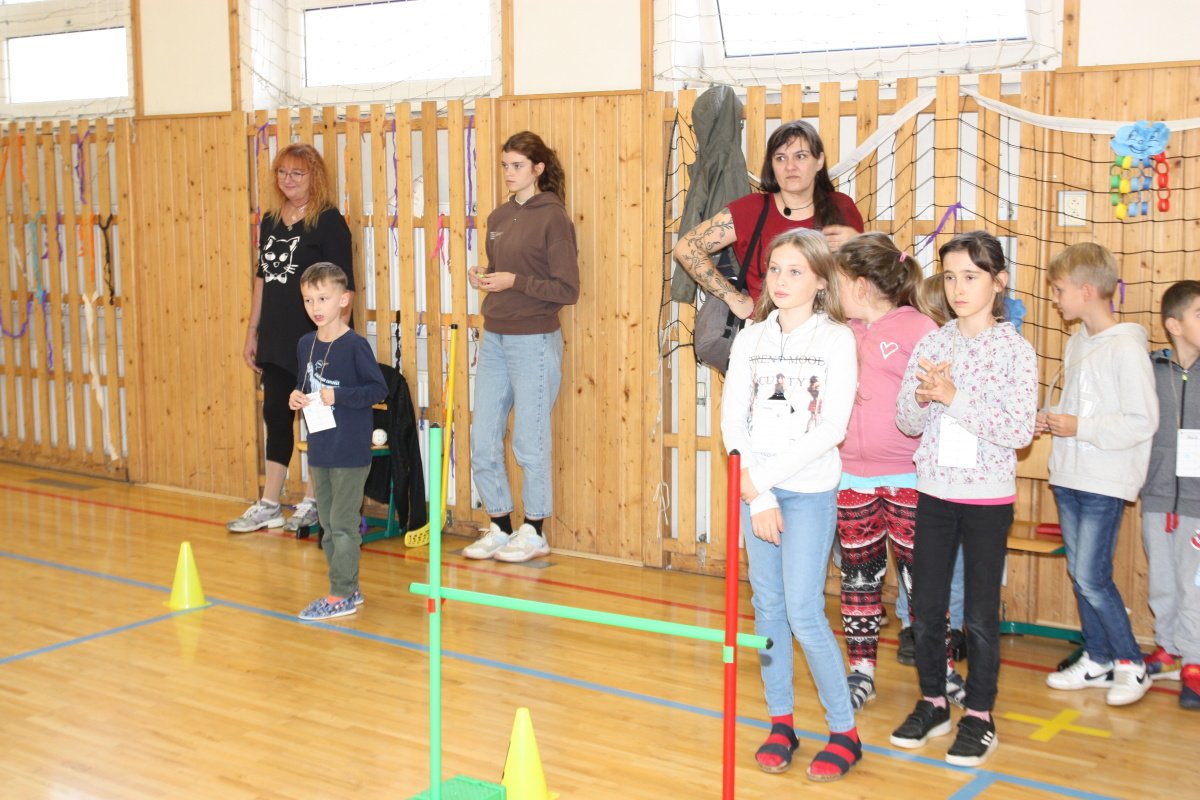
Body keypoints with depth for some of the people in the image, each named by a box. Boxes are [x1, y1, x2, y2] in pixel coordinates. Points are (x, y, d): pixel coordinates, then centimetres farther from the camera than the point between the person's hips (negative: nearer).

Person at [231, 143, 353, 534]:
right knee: (276, 416, 10)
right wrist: (252, 332, 15)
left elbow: (342, 285, -12)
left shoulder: (328, 221, -9)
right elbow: (262, 278, 17)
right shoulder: (271, 220, 11)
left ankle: (313, 503, 17)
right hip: (277, 340, 7)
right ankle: (269, 506, 19)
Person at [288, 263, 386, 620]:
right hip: (319, 449, 8)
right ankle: (348, 588, 25)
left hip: (351, 452, -7)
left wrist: (339, 395, -23)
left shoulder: (355, 345, -13)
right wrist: (296, 396, -3)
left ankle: (342, 596, 6)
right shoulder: (305, 344, 7)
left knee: (342, 524, -2)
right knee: (328, 524, 14)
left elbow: (379, 388, -14)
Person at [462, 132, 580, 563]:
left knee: (530, 442, 2)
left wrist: (515, 281, -18)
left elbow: (568, 290, -11)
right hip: (494, 338, 7)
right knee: (482, 443, 8)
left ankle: (534, 533, 17)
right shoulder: (499, 218, 12)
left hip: (533, 341, -7)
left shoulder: (553, 218, -8)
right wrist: (483, 279, 0)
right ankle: (500, 528, 23)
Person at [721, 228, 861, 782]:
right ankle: (780, 723, 21)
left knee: (803, 612, -6)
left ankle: (844, 732, 8)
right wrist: (756, 497, -9)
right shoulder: (751, 339, 6)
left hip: (810, 491, -4)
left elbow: (831, 430, -13)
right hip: (755, 489, 4)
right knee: (767, 606, 9)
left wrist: (762, 477, -15)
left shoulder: (836, 340, -5)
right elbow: (732, 421, 1)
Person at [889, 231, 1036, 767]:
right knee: (925, 609, 9)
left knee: (981, 615, 5)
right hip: (934, 492, 4)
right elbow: (907, 422, 4)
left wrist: (955, 397, -23)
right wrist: (923, 398, -18)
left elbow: (1020, 430, -17)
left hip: (987, 497, -4)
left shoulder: (1016, 350, -8)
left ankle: (979, 716, 20)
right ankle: (933, 704, 27)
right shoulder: (931, 345, 3)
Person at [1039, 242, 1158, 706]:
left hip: (1105, 483, -8)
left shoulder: (1126, 347, -14)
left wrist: (1078, 428, -17)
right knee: (1079, 574, 11)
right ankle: (1097, 659, 24)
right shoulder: (1076, 343, 11)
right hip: (1067, 477, 8)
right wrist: (1052, 422, 2)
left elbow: (1143, 422, -18)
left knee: (1092, 577, -7)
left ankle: (1131, 664, 10)